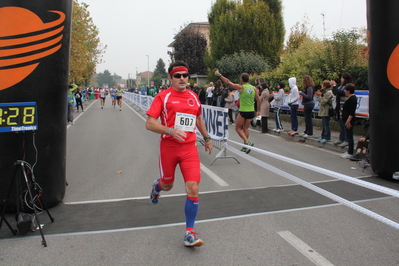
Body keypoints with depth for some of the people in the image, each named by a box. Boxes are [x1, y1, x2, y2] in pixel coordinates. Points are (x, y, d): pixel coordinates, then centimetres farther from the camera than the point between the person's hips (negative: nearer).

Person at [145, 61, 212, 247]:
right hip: (168, 147, -2)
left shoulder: (193, 97, 8)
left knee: (193, 188, -10)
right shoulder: (163, 96, -6)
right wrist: (171, 131, -27)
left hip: (189, 148, 2)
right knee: (167, 185, 17)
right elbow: (149, 123, -13)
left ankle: (189, 233, 2)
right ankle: (157, 186, 57)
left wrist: (207, 138, 27)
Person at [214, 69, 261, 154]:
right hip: (251, 112, 5)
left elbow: (228, 82, -9)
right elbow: (259, 100, 8)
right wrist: (258, 110, 19)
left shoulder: (241, 87, -11)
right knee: (245, 128, 16)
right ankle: (245, 147, 17)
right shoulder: (253, 88, 3)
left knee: (238, 128, 9)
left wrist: (219, 74, -1)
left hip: (243, 112, -5)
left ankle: (247, 142, -10)